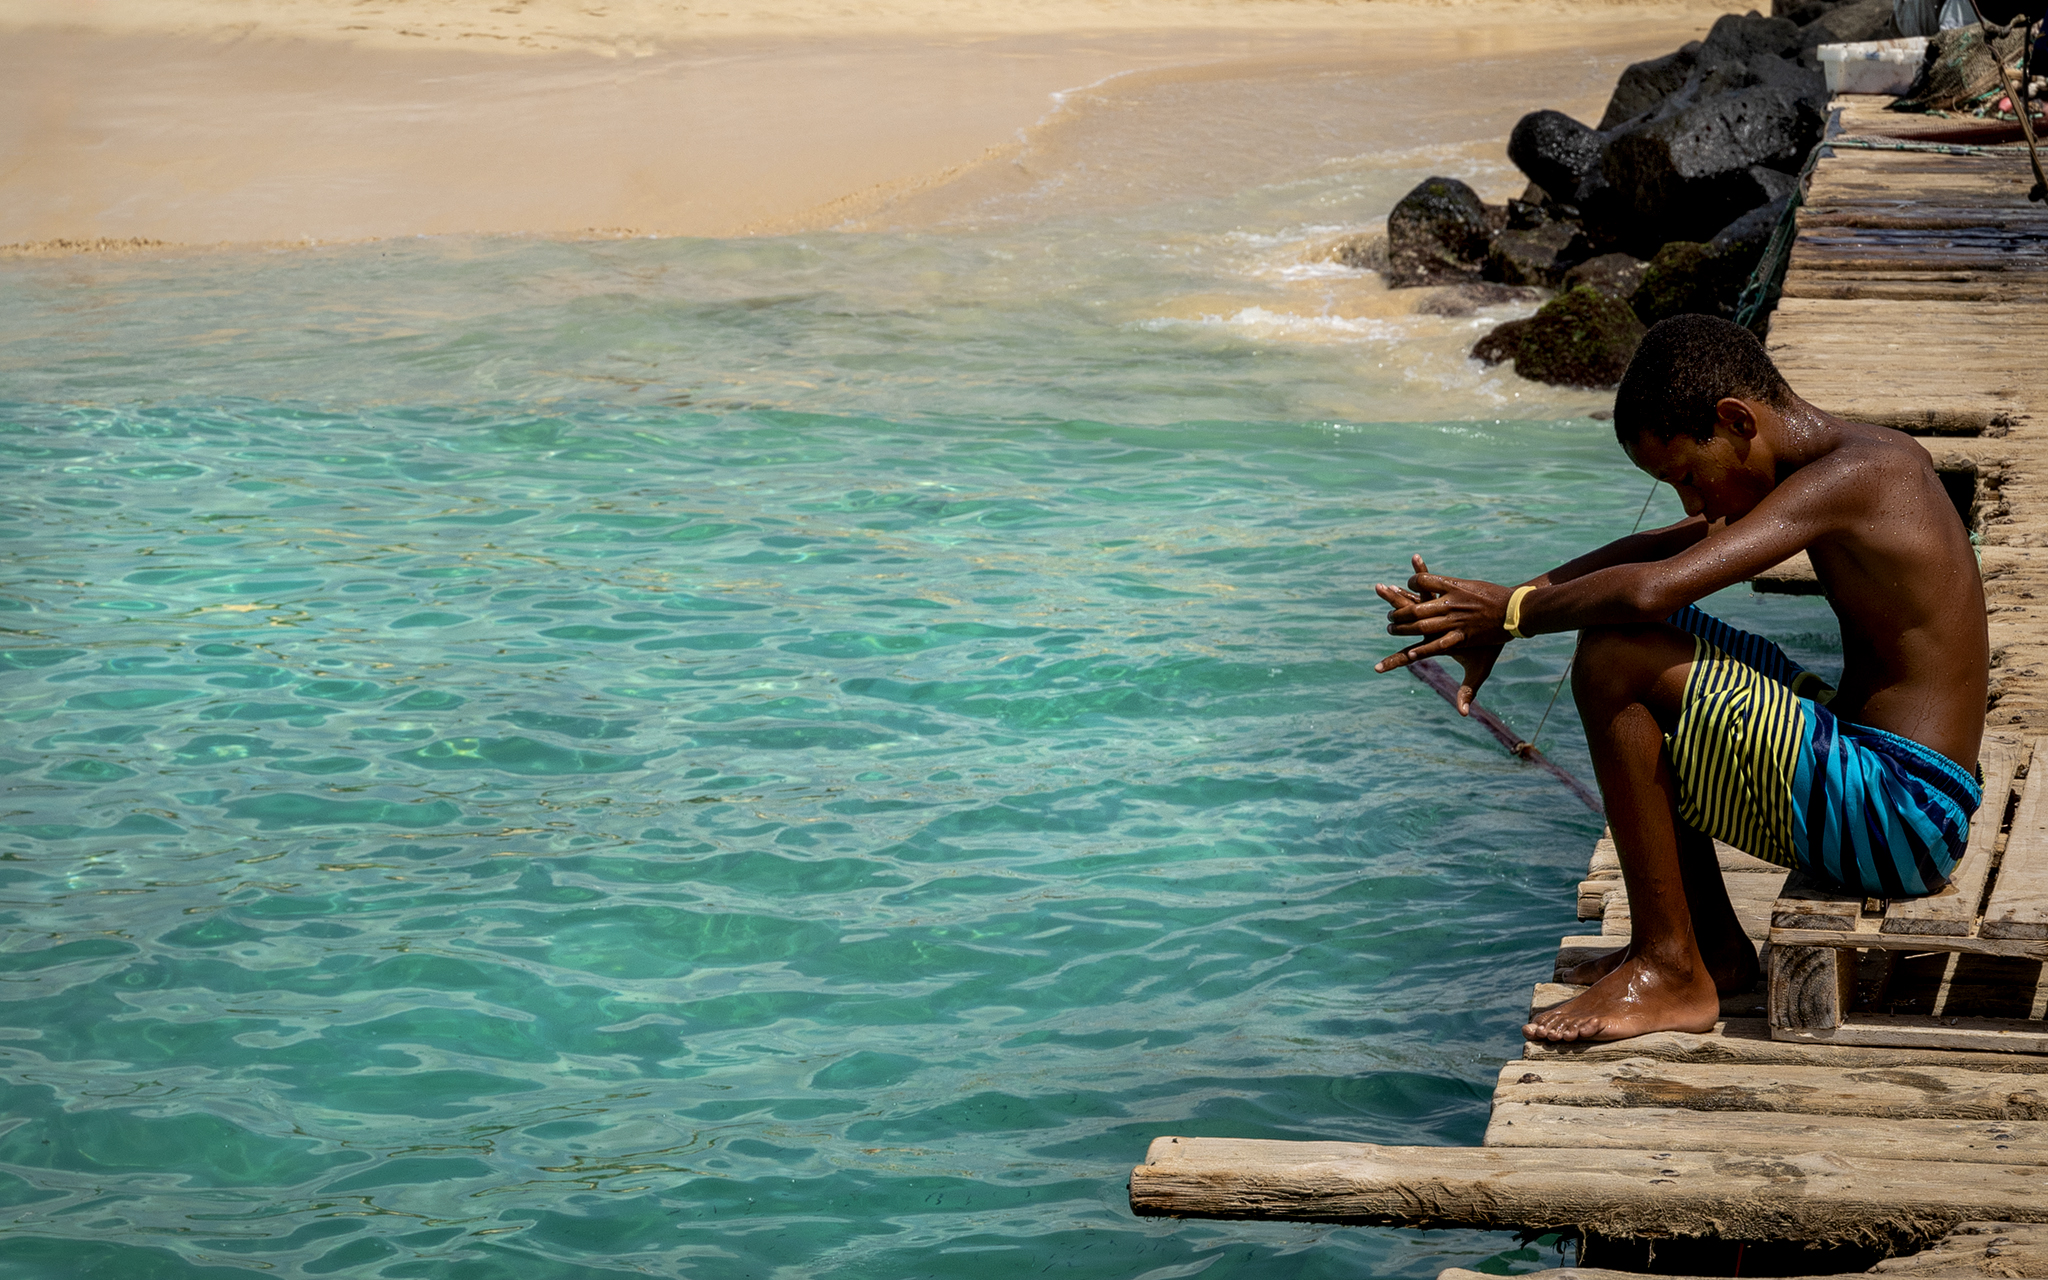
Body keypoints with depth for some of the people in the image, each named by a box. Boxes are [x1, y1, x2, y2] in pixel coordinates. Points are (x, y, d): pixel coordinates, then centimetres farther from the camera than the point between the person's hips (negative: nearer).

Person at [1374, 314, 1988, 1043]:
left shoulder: (1846, 478, -18)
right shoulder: (1859, 463, 11)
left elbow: (1651, 588, -27)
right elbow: (1655, 554, 16)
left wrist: (1513, 612, -11)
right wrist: (1499, 614, 6)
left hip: (1900, 820, -10)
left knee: (1613, 660, -17)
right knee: (1652, 643, 19)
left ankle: (1669, 971, -7)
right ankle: (1714, 945, 19)